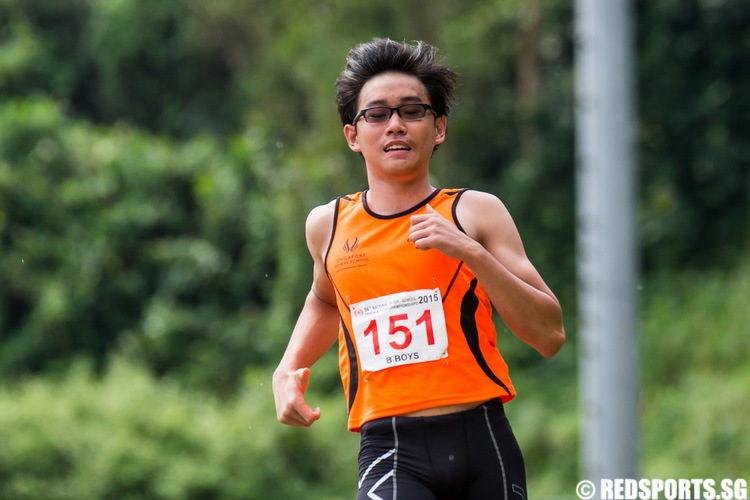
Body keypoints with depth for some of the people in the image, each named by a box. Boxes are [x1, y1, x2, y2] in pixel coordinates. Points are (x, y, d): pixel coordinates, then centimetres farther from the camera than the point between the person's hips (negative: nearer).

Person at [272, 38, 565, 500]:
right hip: (390, 451, 0)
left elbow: (550, 335, -1)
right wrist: (288, 371, 18)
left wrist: (473, 254, -11)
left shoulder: (476, 213, 5)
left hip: (485, 446, 0)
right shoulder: (328, 226, 12)